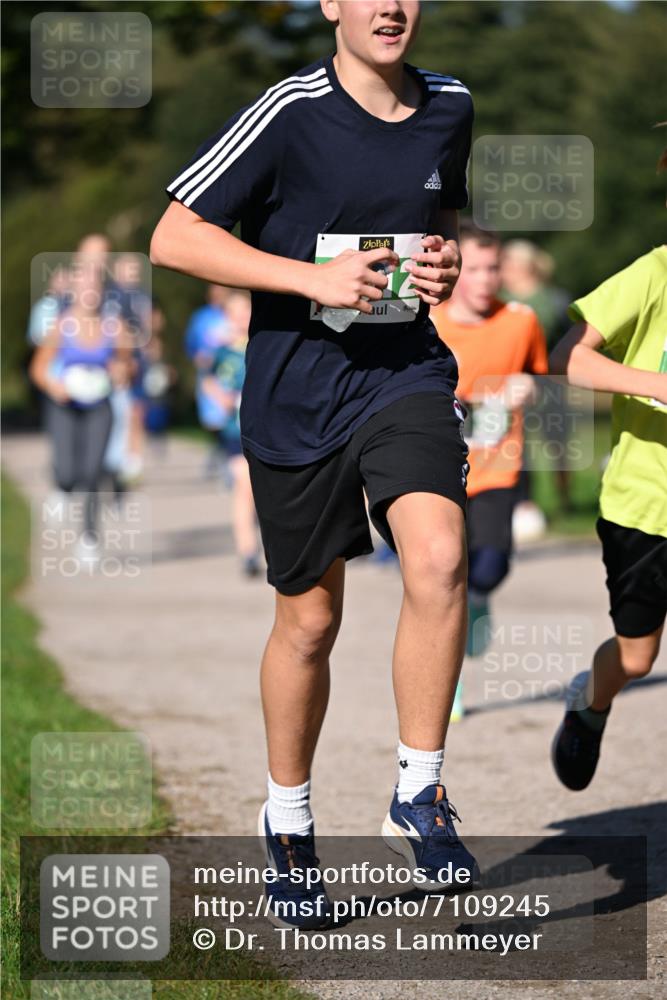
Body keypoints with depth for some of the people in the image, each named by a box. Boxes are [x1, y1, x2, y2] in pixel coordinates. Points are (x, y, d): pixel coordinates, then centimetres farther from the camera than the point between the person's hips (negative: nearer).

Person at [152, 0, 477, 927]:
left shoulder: (450, 107, 5)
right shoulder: (290, 111, -11)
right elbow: (173, 238, -12)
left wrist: (445, 258, 1)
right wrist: (315, 277, -19)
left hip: (407, 373, 3)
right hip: (297, 390, -3)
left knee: (439, 561, -23)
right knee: (309, 620, 8)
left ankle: (419, 797, -8)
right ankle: (287, 820, 32)